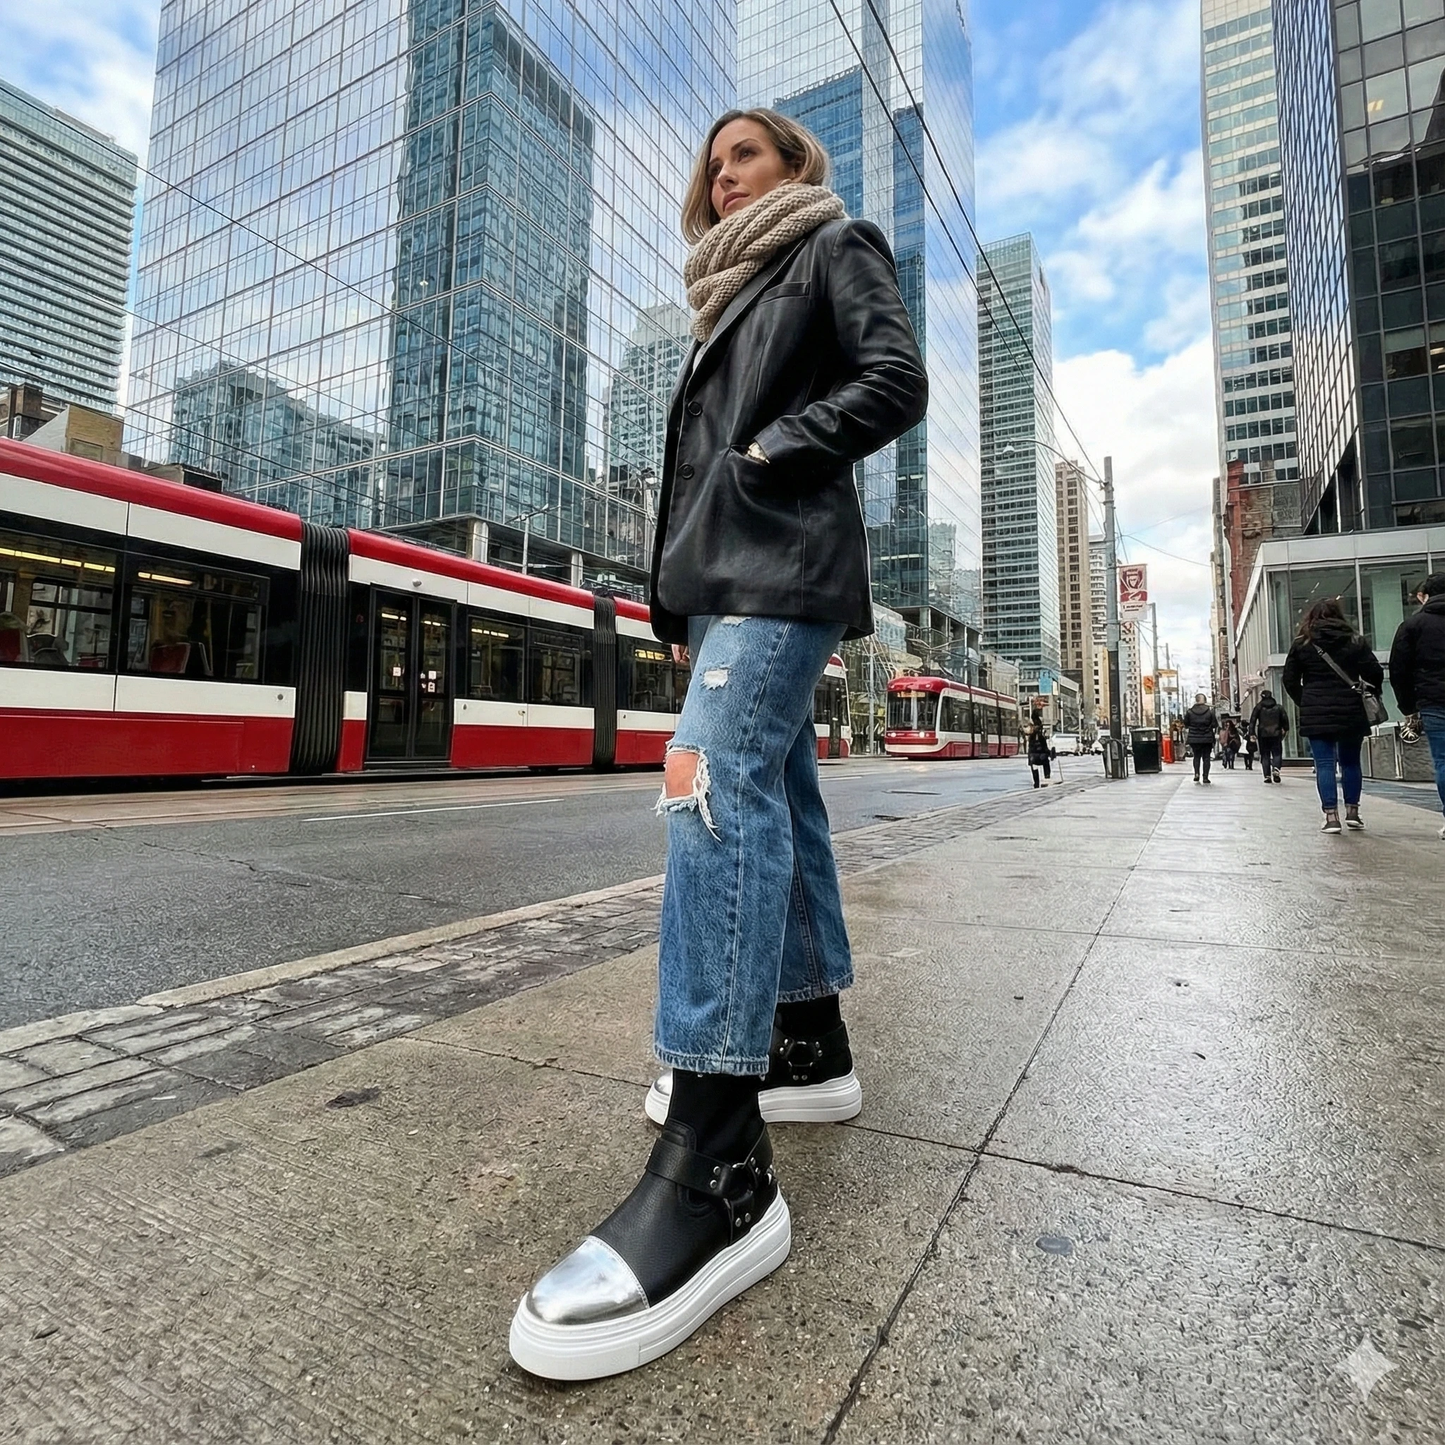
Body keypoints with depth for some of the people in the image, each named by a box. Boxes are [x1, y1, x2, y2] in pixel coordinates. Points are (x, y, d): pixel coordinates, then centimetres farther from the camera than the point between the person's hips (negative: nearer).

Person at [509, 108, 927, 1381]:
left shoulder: (836, 246, 15)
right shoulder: (734, 293, 35)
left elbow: (896, 383, -3)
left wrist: (773, 453, -10)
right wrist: (682, 599, 16)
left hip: (784, 567, -9)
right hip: (727, 575, 9)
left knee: (715, 784, -27)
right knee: (775, 798, 5)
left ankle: (718, 1168, -28)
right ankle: (810, 1045, 15)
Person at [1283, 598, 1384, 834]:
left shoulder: (1301, 644, 1)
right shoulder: (1356, 641, 4)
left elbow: (1290, 680, 2)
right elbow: (1375, 673, 0)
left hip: (1316, 714, -2)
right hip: (1351, 712, 2)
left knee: (1324, 764, -2)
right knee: (1350, 762, 14)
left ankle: (1331, 816, -7)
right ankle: (1352, 812, 18)